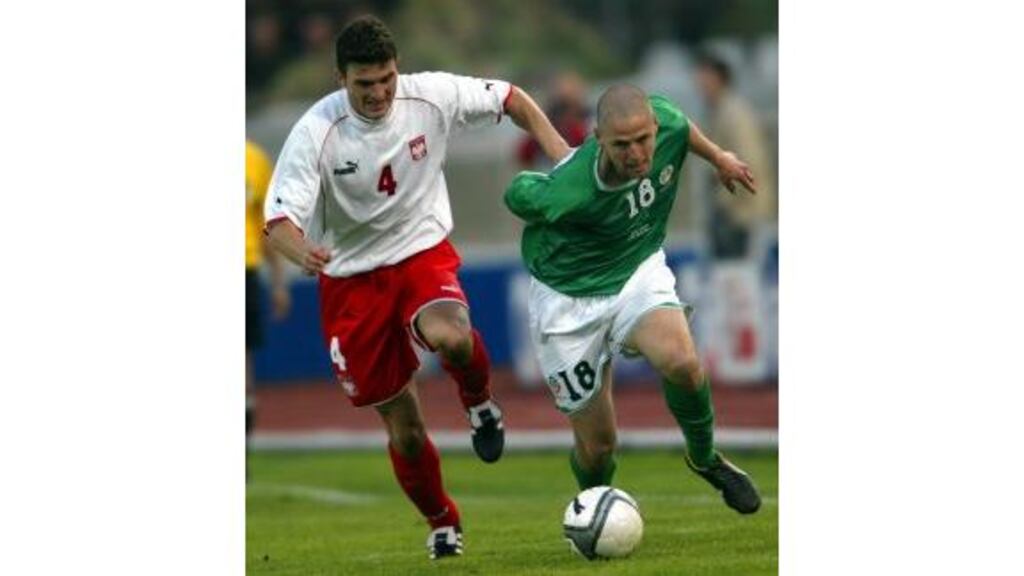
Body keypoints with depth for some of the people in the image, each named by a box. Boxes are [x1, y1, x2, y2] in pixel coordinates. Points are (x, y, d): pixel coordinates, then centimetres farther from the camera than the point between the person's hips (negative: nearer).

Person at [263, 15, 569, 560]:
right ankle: (441, 523, 31)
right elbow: (279, 219, -24)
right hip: (351, 277, 0)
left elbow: (511, 99, 2)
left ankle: (479, 402, -1)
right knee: (402, 425, 4)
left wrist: (562, 155, -10)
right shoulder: (316, 132, -20)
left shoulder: (431, 95, -13)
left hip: (423, 254, 0)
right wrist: (302, 252, -47)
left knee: (449, 337, -36)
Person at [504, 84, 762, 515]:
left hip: (639, 272, 3)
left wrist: (718, 157, 21)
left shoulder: (665, 122, -22)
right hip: (570, 302, -3)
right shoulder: (567, 194, -35)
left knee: (681, 363, -28)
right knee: (597, 447, 1)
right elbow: (516, 193, -12)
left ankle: (704, 458, 3)